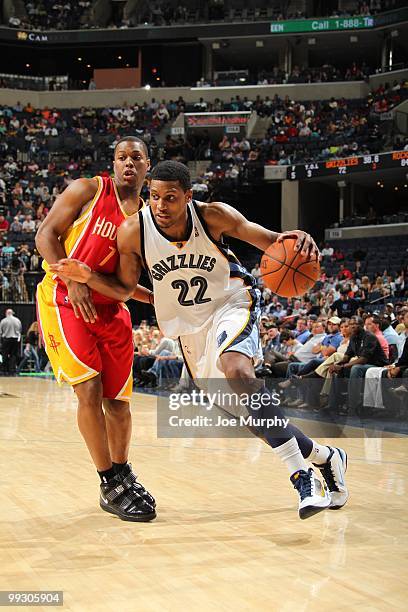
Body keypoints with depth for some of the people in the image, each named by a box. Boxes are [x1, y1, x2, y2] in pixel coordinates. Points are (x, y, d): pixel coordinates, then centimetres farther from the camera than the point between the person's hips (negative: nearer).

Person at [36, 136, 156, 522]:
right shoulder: (88, 190, -5)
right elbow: (46, 236, -8)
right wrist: (73, 280, -19)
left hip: (110, 309, 5)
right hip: (63, 300, -5)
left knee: (118, 398, 6)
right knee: (89, 391, -12)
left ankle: (122, 474, 26)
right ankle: (111, 486, -1)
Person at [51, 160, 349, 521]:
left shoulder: (213, 216, -20)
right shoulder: (133, 231, -16)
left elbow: (270, 241, -13)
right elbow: (124, 290, -2)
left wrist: (292, 240, -37)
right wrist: (87, 277, -21)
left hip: (231, 303, -4)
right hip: (190, 324, 4)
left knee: (236, 370, -35)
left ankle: (303, 475, -31)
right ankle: (323, 457, 24)